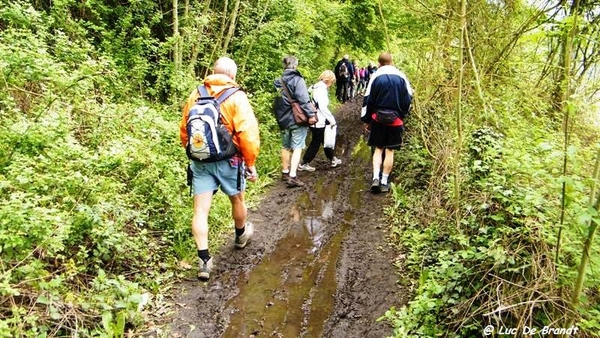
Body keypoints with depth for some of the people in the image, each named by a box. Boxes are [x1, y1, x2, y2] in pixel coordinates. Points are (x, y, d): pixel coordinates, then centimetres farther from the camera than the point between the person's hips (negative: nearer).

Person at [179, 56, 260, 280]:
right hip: (228, 161, -2)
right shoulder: (236, 97, -9)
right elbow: (248, 134, -16)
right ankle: (241, 235, 45)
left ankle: (204, 260, 1)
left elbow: (183, 131, 11)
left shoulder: (195, 95, 4)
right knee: (237, 199, 22)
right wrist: (251, 164, -6)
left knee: (200, 210, 4)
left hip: (200, 161, 3)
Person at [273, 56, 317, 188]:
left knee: (285, 147, 18)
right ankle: (292, 176, -9)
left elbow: (276, 102, 14)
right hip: (297, 119, -6)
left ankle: (285, 172, 29)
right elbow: (303, 100, -21)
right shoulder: (297, 80, -12)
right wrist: (310, 114, -18)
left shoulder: (279, 82, 10)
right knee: (297, 147, -3)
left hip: (283, 120, 6)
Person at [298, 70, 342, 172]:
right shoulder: (321, 89, -18)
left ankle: (332, 159, 33)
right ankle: (303, 164, 12)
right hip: (318, 121, -9)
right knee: (315, 143, 3)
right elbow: (323, 107, -25)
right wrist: (332, 119, -17)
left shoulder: (315, 87, 10)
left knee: (326, 140, 20)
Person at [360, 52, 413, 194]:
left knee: (378, 149, 10)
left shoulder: (376, 76, -3)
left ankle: (375, 179, -4)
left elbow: (368, 99, -3)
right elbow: (408, 98, 5)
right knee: (389, 151, 6)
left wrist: (366, 119, 4)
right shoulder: (401, 77, 1)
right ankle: (384, 182, 8)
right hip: (395, 119, 0)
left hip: (378, 118, 0)